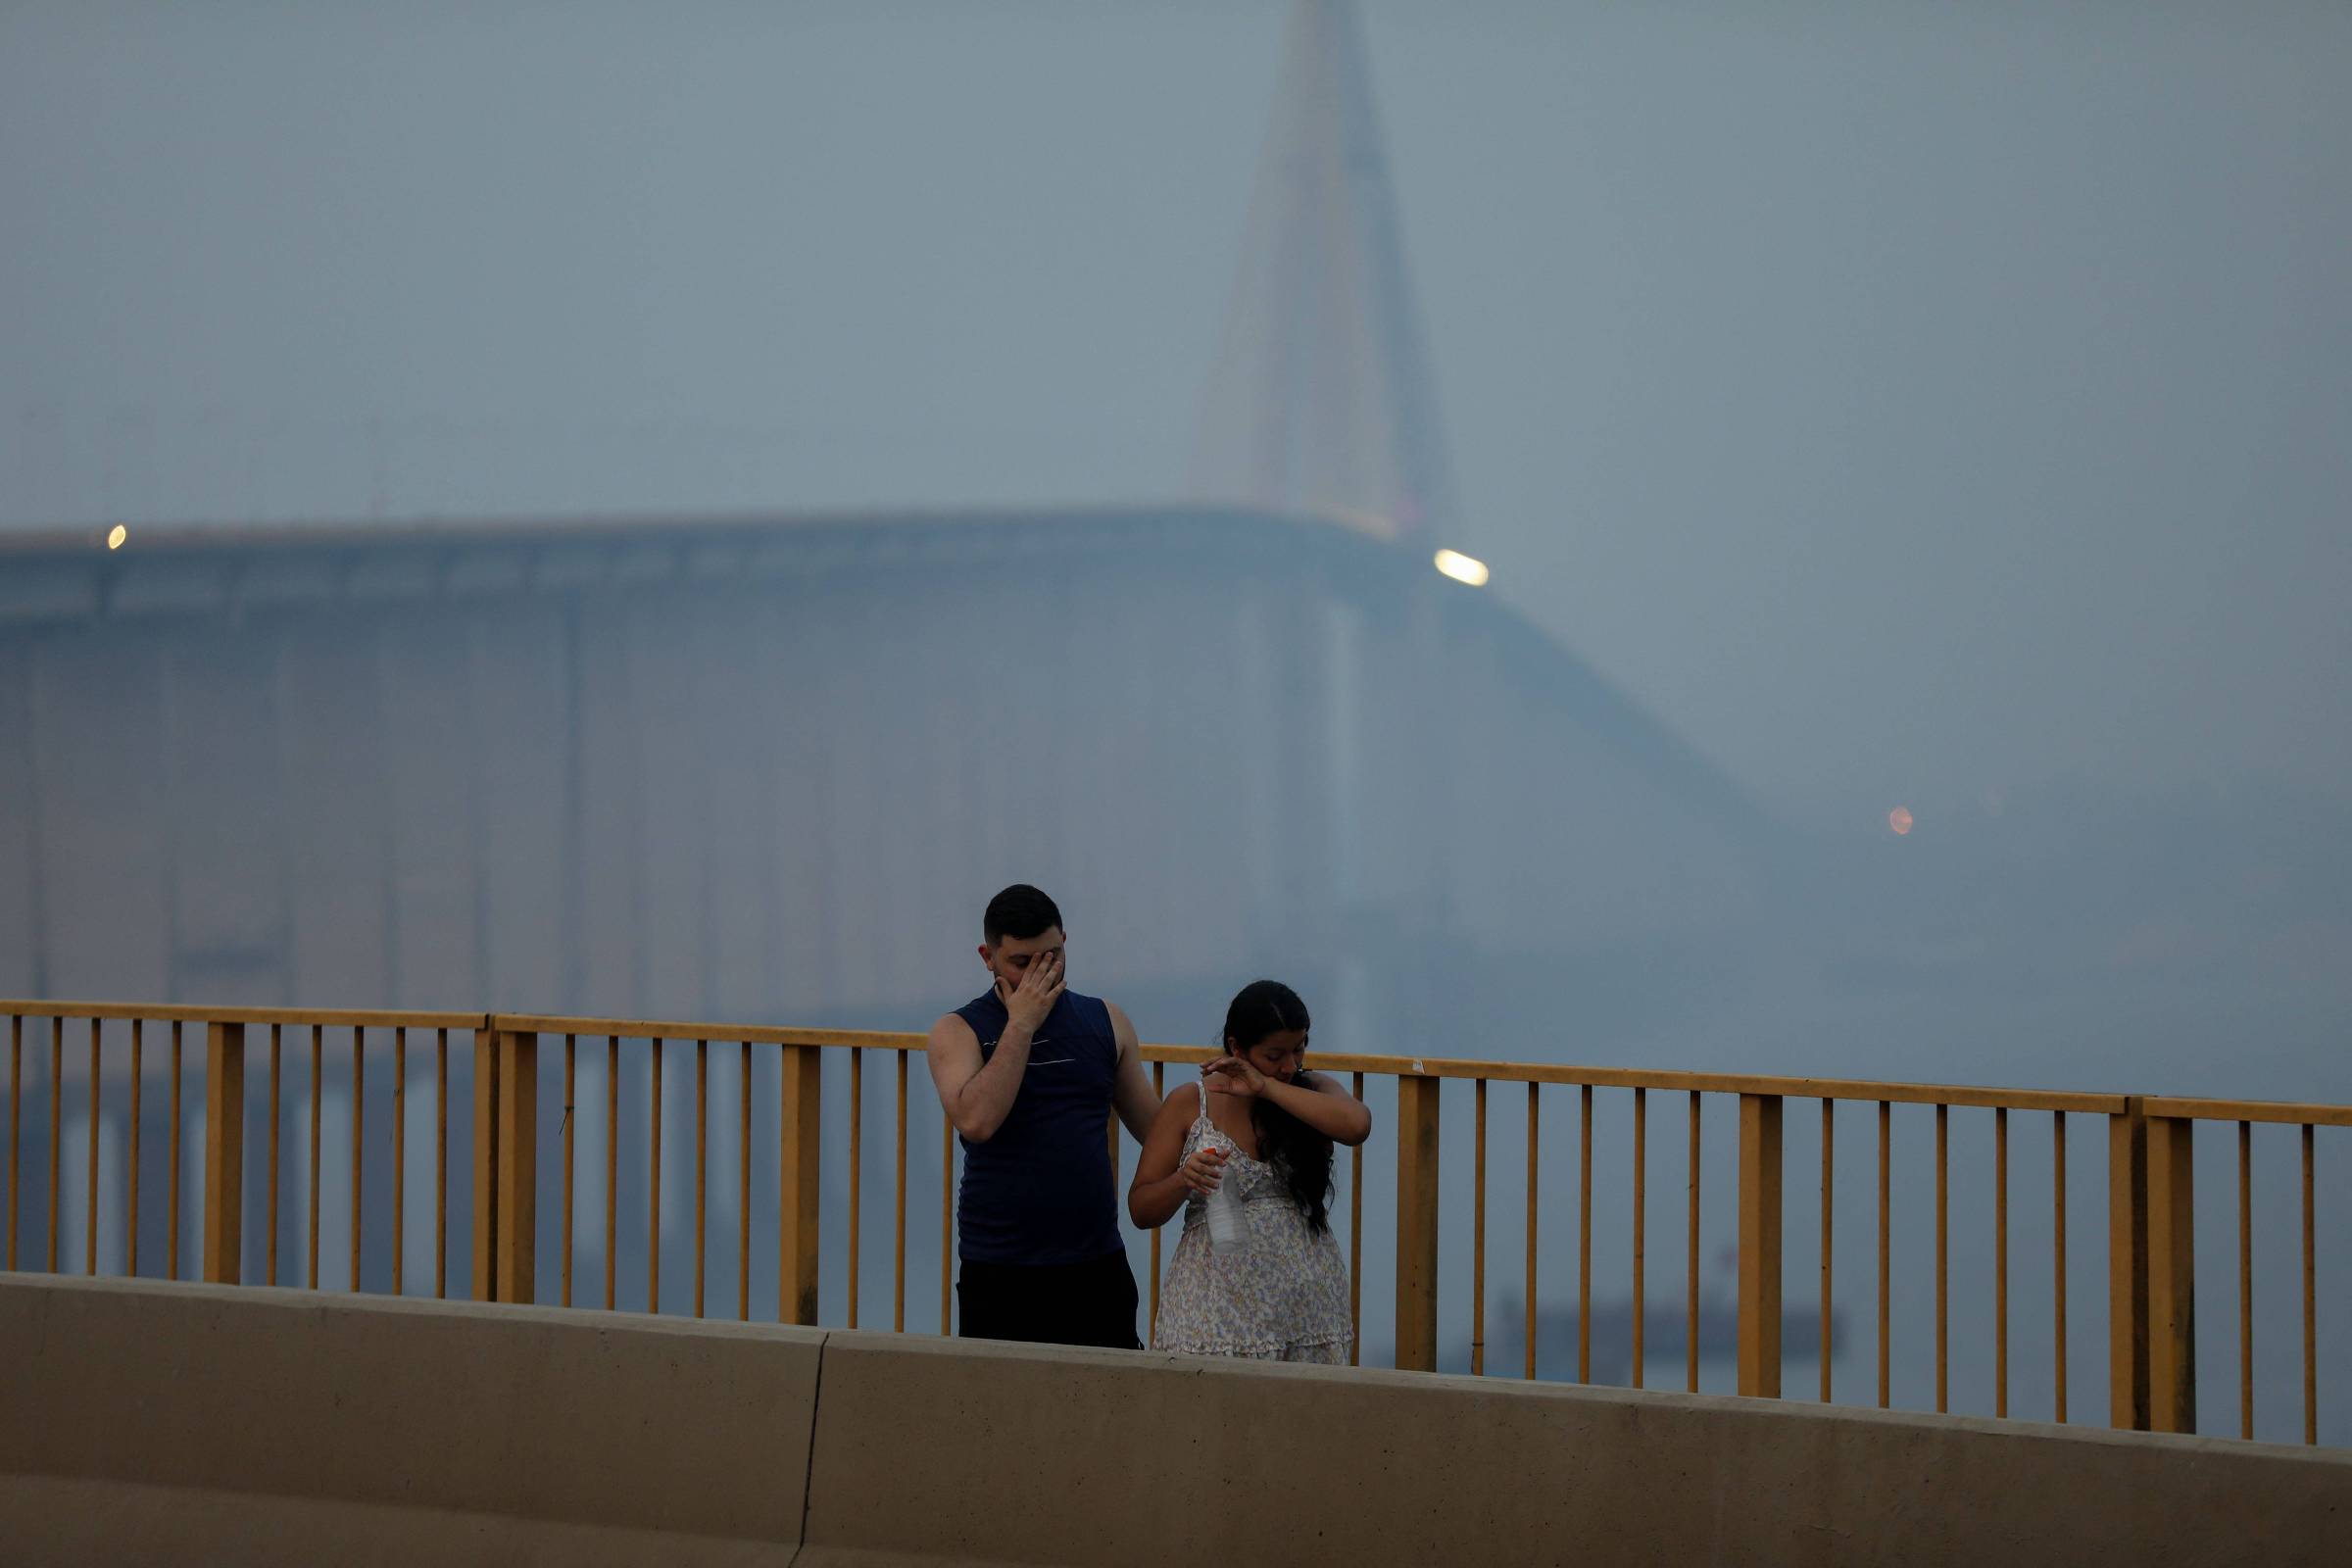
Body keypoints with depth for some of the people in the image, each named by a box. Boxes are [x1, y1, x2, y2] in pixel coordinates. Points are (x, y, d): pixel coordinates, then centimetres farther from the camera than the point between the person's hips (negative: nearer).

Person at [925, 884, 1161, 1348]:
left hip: (1098, 1266, 3)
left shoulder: (1106, 1022, 9)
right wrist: (1021, 1025, -13)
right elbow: (975, 1121, -19)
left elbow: (1155, 1128, 15)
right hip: (998, 1273, -3)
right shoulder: (958, 1032, 0)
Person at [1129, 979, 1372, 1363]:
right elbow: (1141, 1210, 4)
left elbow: (1356, 1125, -17)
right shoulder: (1190, 1104, 3)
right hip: (1216, 1302, -1)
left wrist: (1267, 1087, -13)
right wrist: (1183, 1180, -18)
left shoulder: (1314, 1090, 7)